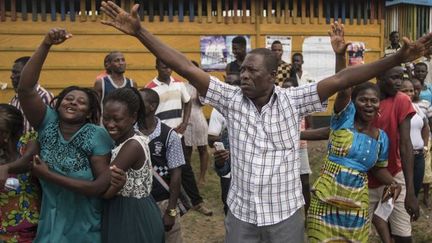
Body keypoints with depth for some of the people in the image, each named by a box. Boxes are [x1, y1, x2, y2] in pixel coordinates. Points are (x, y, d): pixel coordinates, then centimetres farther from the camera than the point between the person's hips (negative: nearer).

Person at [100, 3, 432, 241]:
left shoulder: (293, 100, -9)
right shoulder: (231, 99, -7)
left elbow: (340, 80, -16)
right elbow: (186, 68, -12)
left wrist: (399, 58, -24)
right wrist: (139, 31, -16)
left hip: (286, 213, -1)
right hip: (241, 213, 1)